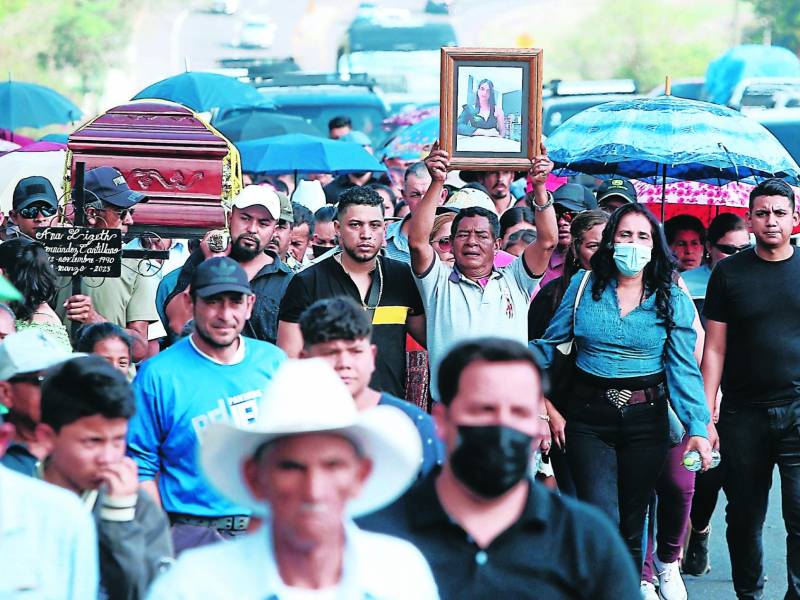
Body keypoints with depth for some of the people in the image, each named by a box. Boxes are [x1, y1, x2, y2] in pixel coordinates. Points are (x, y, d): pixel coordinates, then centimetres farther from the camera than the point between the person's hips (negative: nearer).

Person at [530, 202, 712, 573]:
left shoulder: (673, 301, 1)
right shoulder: (583, 286, 2)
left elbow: (683, 368, -3)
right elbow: (550, 344, 7)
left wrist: (697, 427, -12)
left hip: (645, 419, 1)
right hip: (588, 419, -1)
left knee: (632, 526, 10)